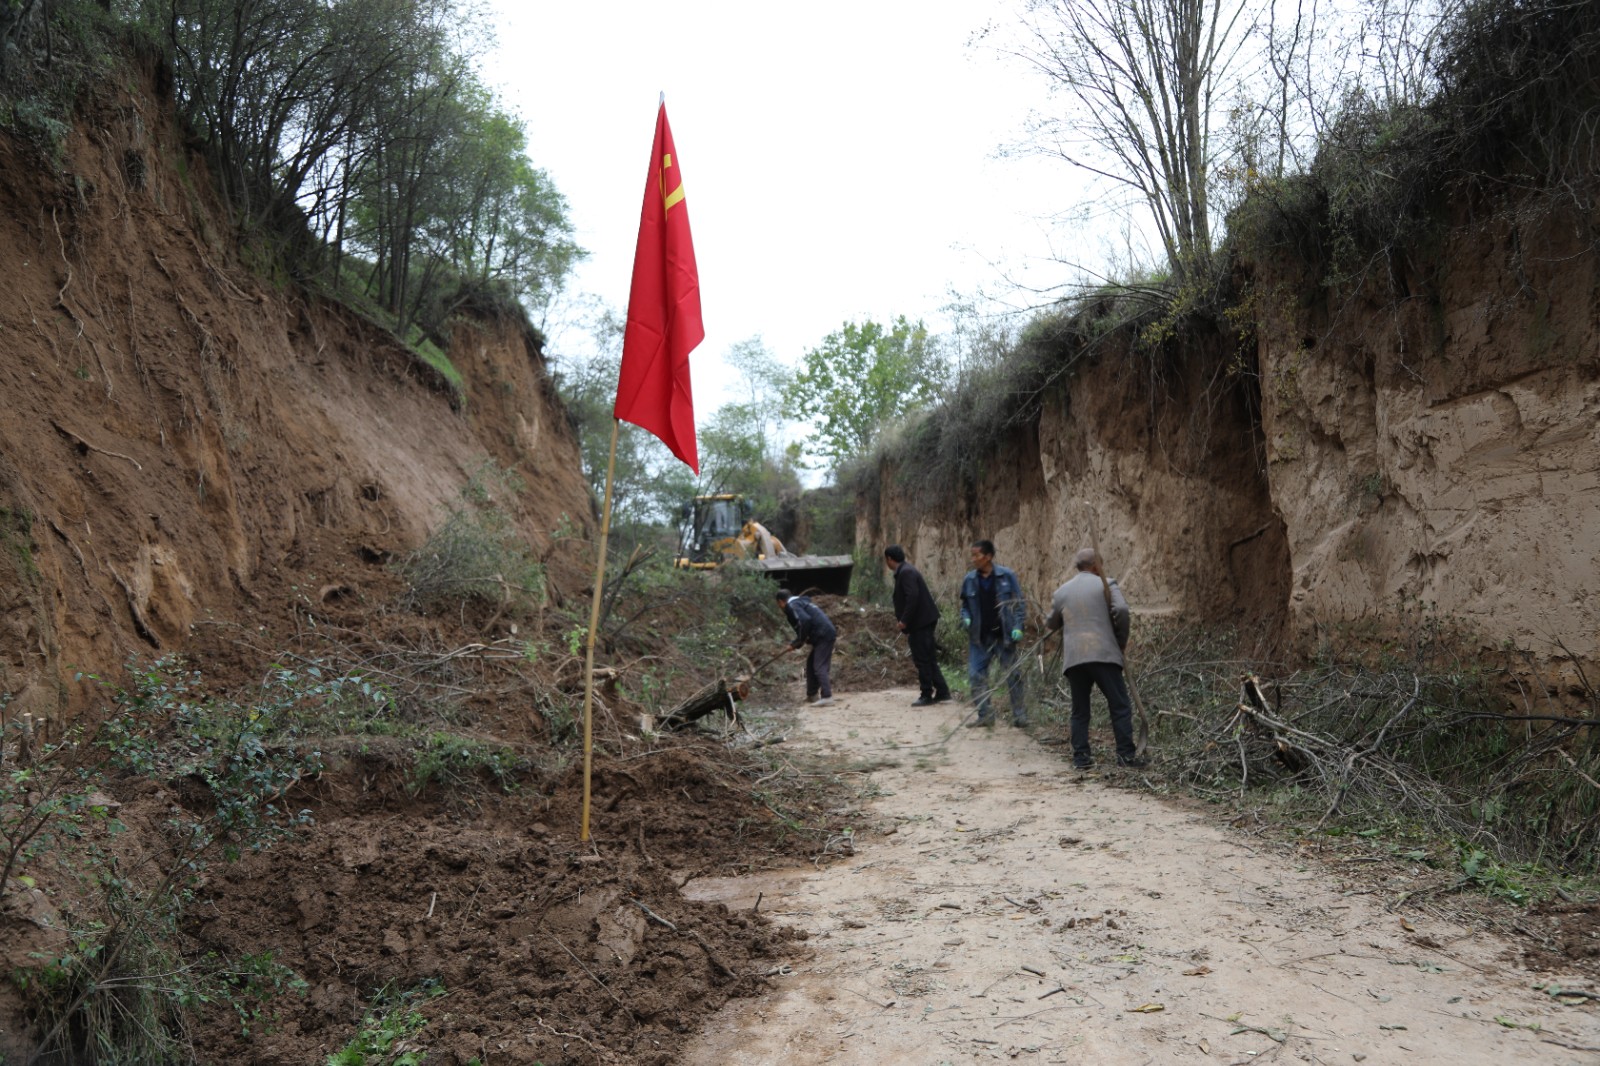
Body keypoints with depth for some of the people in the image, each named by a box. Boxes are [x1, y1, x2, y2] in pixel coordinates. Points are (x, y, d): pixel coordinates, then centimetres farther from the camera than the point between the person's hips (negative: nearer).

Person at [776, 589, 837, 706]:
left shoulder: (792, 606, -7)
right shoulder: (799, 602, 24)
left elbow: (805, 620, -24)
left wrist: (800, 640, -12)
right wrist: (797, 643, 17)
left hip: (823, 636, -10)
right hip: (824, 635, 10)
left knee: (819, 667, -13)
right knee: (811, 664, 17)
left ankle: (826, 696, -19)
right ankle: (812, 695, 23)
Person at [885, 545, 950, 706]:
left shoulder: (906, 572, -17)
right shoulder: (904, 571, 15)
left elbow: (913, 597, -25)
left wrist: (904, 621, -20)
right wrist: (903, 619, 17)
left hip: (920, 621, -10)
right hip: (923, 621, 10)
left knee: (922, 659, -3)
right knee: (928, 658, 13)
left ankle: (927, 696, 3)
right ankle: (941, 692, 18)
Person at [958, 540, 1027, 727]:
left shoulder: (1006, 576, -6)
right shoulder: (969, 579, 3)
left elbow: (1019, 603, -2)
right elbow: (965, 605, 14)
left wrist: (1017, 627, -12)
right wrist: (966, 618, -6)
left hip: (1003, 635, -3)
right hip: (979, 637, 3)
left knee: (1012, 675, 3)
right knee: (976, 675, -1)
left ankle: (1019, 714, 15)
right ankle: (985, 715, 9)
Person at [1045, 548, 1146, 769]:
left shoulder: (1061, 591, 14)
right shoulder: (1105, 585, 3)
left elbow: (1051, 623, 23)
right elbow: (1121, 610, -11)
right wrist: (1121, 639, 2)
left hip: (1073, 658, 4)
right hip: (1103, 654, -4)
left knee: (1080, 710, 10)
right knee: (1120, 705, 3)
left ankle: (1082, 757, 8)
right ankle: (1126, 754, 0)